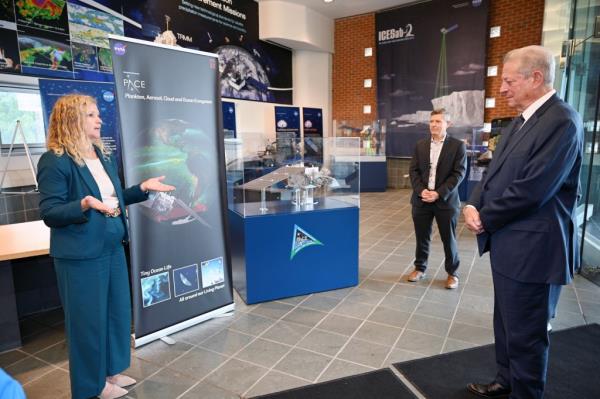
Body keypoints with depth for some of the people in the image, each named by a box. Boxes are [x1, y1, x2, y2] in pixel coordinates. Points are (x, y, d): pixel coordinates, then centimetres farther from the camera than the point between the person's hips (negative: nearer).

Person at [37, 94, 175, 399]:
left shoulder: (103, 156, 8)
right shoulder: (55, 160, -16)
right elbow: (49, 213, -18)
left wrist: (143, 188, 5)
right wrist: (85, 204, -34)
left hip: (112, 247, 8)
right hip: (81, 254, -8)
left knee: (117, 311, 17)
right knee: (88, 318, 8)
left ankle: (111, 370, 38)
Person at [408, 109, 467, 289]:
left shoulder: (457, 145, -3)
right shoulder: (420, 145, 8)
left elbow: (458, 173, -9)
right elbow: (413, 170, 4)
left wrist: (439, 193, -17)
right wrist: (421, 191, -12)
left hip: (445, 200, -3)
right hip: (422, 199, 3)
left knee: (449, 239, 7)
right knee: (422, 237, 11)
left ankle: (452, 273, 24)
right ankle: (419, 268, 28)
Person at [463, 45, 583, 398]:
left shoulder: (561, 121, -17)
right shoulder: (522, 121, 13)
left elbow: (531, 190, -24)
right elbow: (495, 172, 14)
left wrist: (485, 219, -12)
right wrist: (473, 205, -4)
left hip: (532, 249, -9)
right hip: (508, 243, 10)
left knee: (525, 334, 6)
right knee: (507, 325, 23)